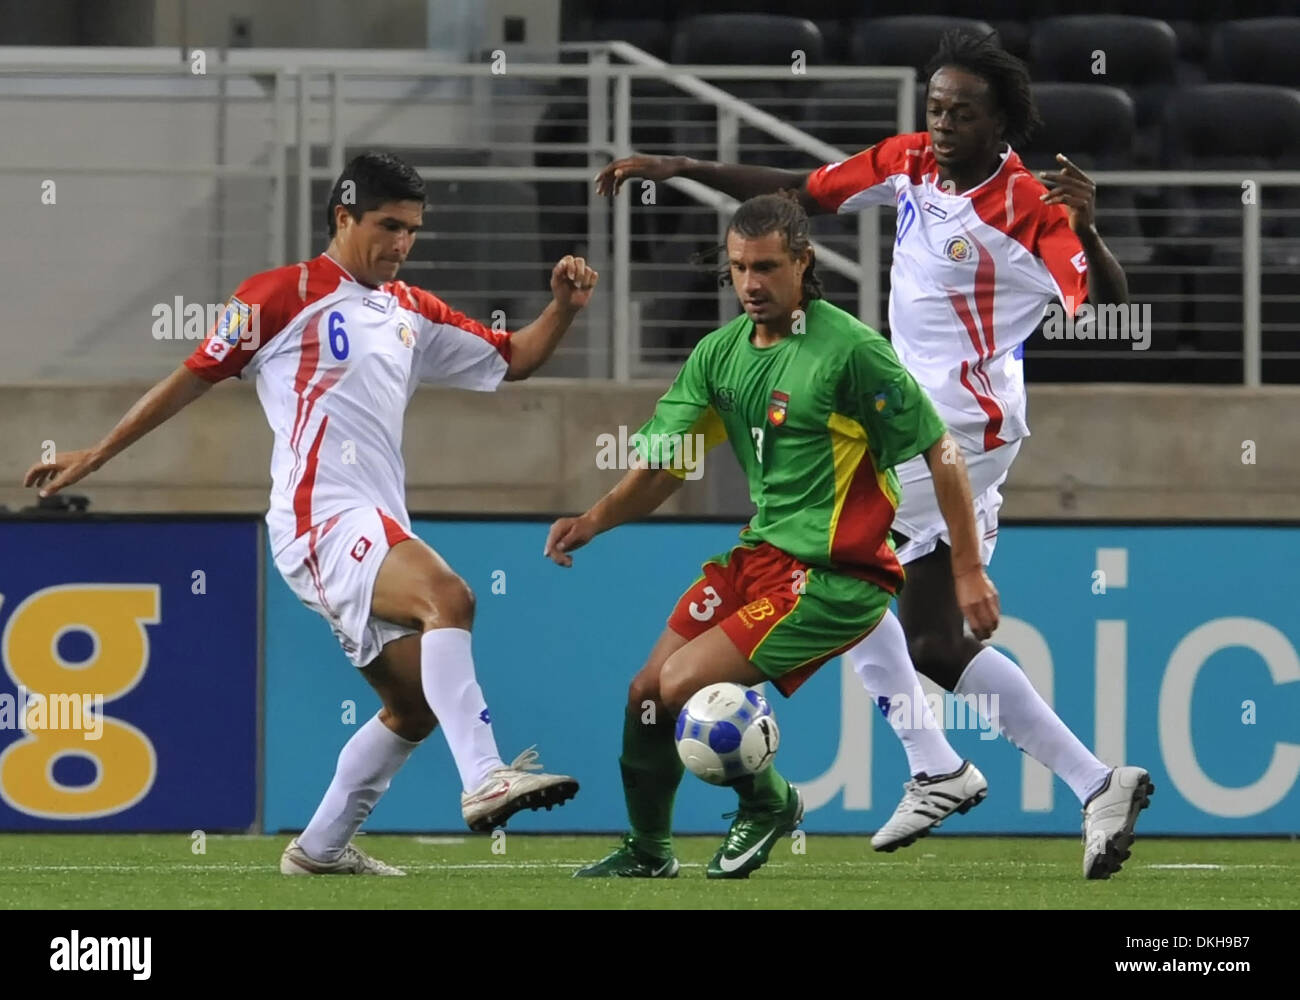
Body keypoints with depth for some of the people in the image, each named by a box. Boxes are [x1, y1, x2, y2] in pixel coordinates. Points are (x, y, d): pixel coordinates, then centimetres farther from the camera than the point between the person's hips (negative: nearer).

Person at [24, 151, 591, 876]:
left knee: (415, 706, 7)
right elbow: (196, 375, 5)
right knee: (448, 597, -32)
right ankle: (484, 781, -43)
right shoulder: (283, 294, 1)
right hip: (322, 515, -8)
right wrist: (95, 456, 7)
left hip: (379, 530, 8)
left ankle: (320, 848, 21)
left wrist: (563, 309, 6)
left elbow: (513, 360, 25)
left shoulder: (411, 312, 20)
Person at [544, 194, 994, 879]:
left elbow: (941, 453, -12)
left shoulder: (849, 348, -15)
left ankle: (768, 801, 10)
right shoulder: (719, 352, 5)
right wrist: (592, 521, -12)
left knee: (682, 685, -17)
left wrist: (970, 571, -14)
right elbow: (663, 468, 6)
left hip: (835, 577, -7)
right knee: (645, 693, 4)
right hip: (758, 555, 7)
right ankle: (647, 853, 27)